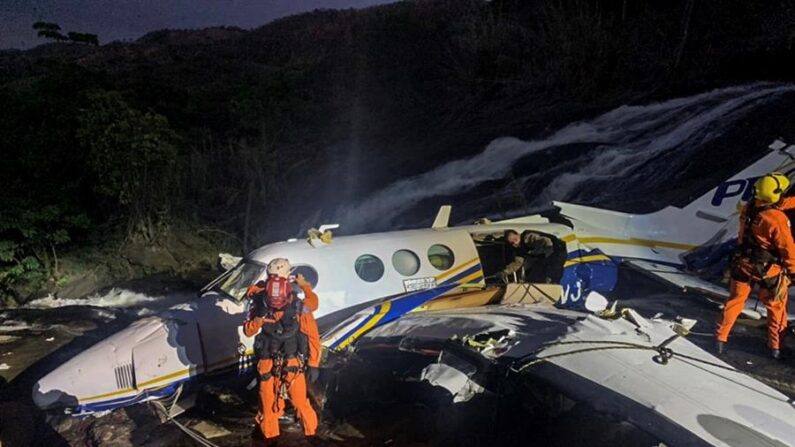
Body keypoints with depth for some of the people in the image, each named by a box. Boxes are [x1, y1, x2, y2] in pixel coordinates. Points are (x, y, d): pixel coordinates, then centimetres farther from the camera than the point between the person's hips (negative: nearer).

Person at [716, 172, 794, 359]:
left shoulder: (749, 207, -9)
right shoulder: (777, 219, -29)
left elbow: (776, 205, 11)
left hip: (743, 265, 5)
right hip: (768, 271, -5)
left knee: (734, 301, 19)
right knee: (776, 307, 16)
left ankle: (721, 337, 26)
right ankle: (776, 346, 26)